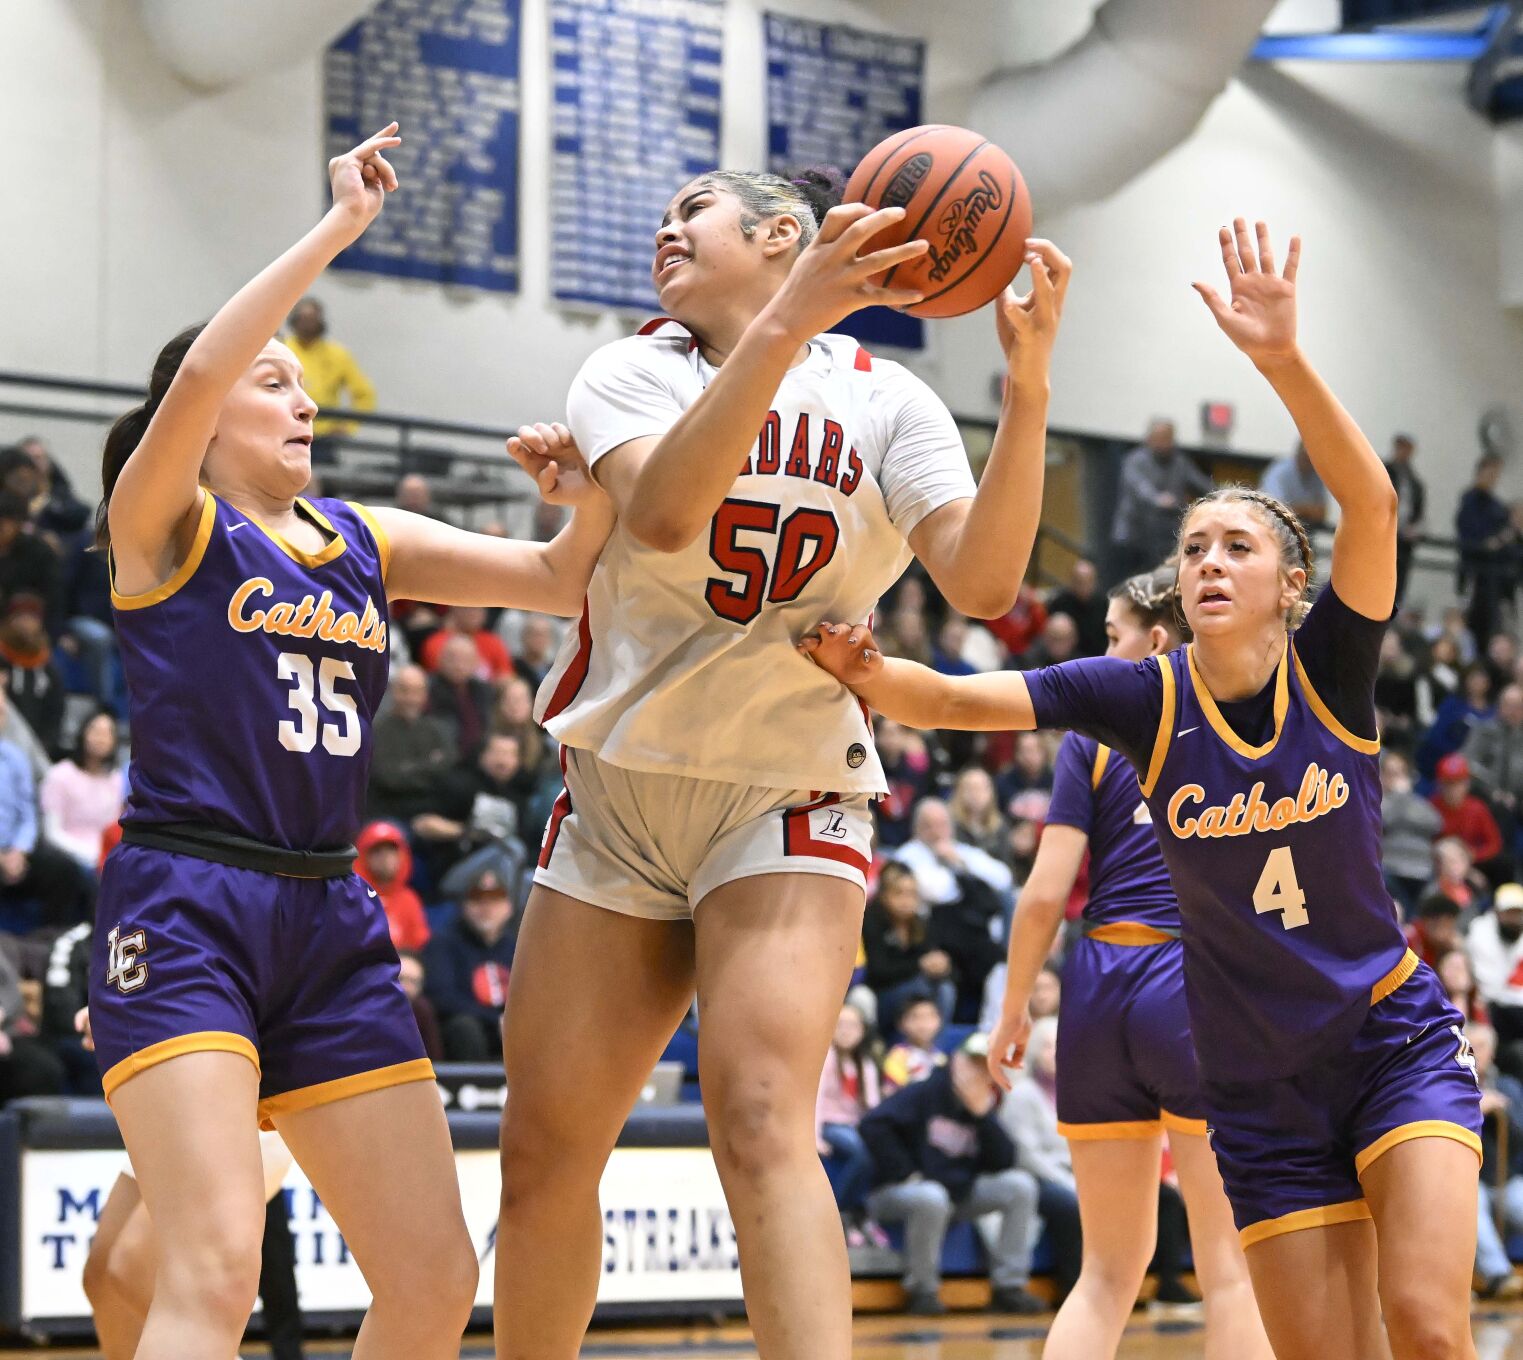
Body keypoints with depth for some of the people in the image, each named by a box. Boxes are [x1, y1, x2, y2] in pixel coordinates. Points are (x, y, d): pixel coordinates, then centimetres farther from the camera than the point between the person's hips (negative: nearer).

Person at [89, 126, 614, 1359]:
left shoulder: (364, 541, 18)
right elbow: (194, 378, -20)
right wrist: (339, 228, -18)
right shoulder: (162, 523, 1)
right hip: (184, 912, -7)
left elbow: (562, 581, 16)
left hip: (330, 925, 7)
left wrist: (594, 493, -6)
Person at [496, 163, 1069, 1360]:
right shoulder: (631, 374, 2)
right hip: (619, 792, 3)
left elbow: (981, 583, -16)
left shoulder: (883, 401, 0)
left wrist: (1027, 389, -28)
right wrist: (782, 325, -31)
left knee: (761, 1126, -22)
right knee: (544, 1156, 6)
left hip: (787, 800, -3)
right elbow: (662, 512, -21)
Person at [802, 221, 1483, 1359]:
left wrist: (1283, 360, -39)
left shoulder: (1330, 669, -9)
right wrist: (864, 672, -35)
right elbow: (953, 699, -13)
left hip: (1396, 1040, -2)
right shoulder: (1143, 698, -5)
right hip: (1262, 1083, 2)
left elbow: (1372, 504, -26)